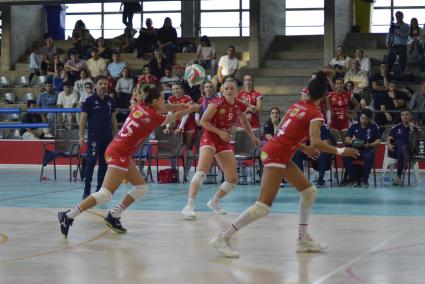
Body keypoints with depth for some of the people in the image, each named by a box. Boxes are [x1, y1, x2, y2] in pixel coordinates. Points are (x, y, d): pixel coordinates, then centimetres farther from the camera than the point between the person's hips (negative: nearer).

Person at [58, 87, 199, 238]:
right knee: (106, 193, -17)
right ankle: (68, 216, -21)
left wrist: (185, 106, 27)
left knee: (141, 187, 14)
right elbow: (174, 117, 8)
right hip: (119, 153, -10)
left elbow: (164, 107, 27)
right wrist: (189, 110, 23)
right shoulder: (152, 116, -11)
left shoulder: (142, 107, 9)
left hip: (122, 153, 10)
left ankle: (114, 216, 14)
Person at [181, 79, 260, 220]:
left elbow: (245, 122, 21)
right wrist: (219, 132, -19)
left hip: (225, 142, 6)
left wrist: (253, 137, 27)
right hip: (209, 138, -6)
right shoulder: (217, 103, -15)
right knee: (202, 171, -27)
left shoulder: (240, 106, 0)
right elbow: (203, 121, -12)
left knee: (232, 180, 4)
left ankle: (214, 202, 27)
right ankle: (189, 206, -31)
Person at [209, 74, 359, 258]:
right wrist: (340, 151, -11)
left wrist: (303, 148, 24)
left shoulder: (298, 105, 12)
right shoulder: (315, 114, -10)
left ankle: (304, 239, 20)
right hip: (276, 155, -9)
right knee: (263, 207, -12)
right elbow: (316, 143, -22)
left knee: (309, 191, 17)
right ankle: (222, 237, -12)